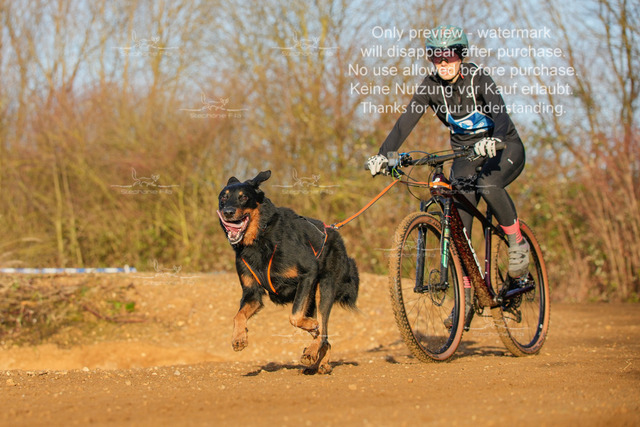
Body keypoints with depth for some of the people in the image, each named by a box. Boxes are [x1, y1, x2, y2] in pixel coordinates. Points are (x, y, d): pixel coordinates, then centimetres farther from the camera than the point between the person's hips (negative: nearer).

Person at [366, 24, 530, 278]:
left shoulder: (478, 78, -20)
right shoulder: (431, 86, -10)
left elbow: (500, 113, -36)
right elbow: (406, 121, -19)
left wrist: (494, 140, -58)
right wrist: (383, 155, -35)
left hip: (503, 148, -4)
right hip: (466, 153, 4)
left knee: (487, 185, -35)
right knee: (458, 216, -16)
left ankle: (518, 244, -13)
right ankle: (465, 287, -8)